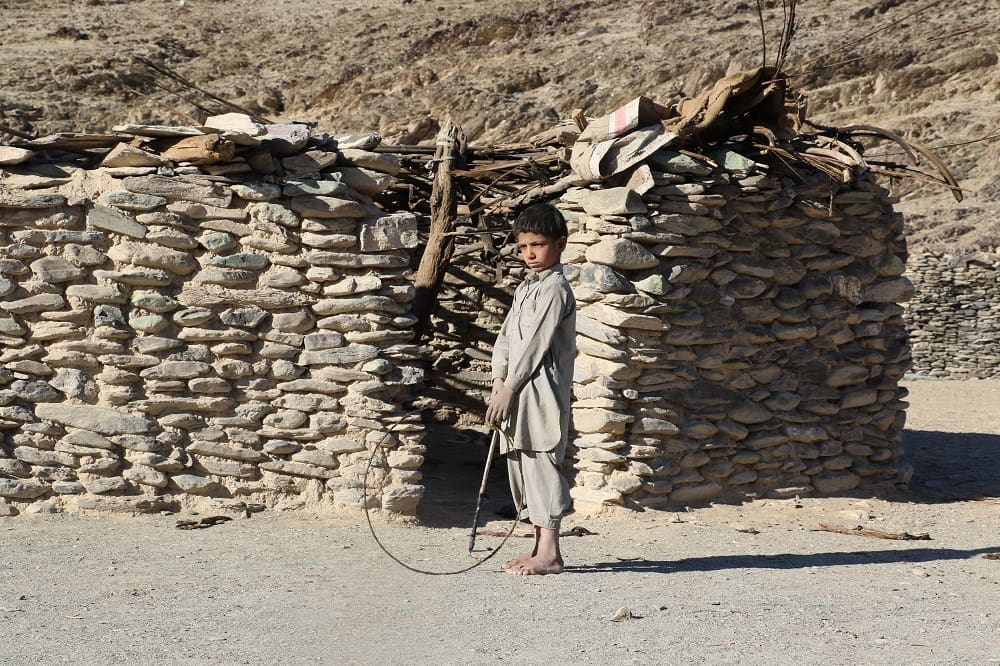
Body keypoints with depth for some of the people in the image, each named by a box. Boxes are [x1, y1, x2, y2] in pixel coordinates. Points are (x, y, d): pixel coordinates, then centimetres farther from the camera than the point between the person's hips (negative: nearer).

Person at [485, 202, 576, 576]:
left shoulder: (554, 289, -10)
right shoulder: (526, 288, 19)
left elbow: (534, 343, -14)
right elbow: (507, 336, 15)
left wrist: (508, 390, -14)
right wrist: (499, 382, 3)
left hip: (543, 388, -10)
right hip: (517, 391, 10)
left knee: (542, 462, -11)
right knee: (522, 465, 11)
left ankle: (550, 554, -10)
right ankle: (539, 547, 19)